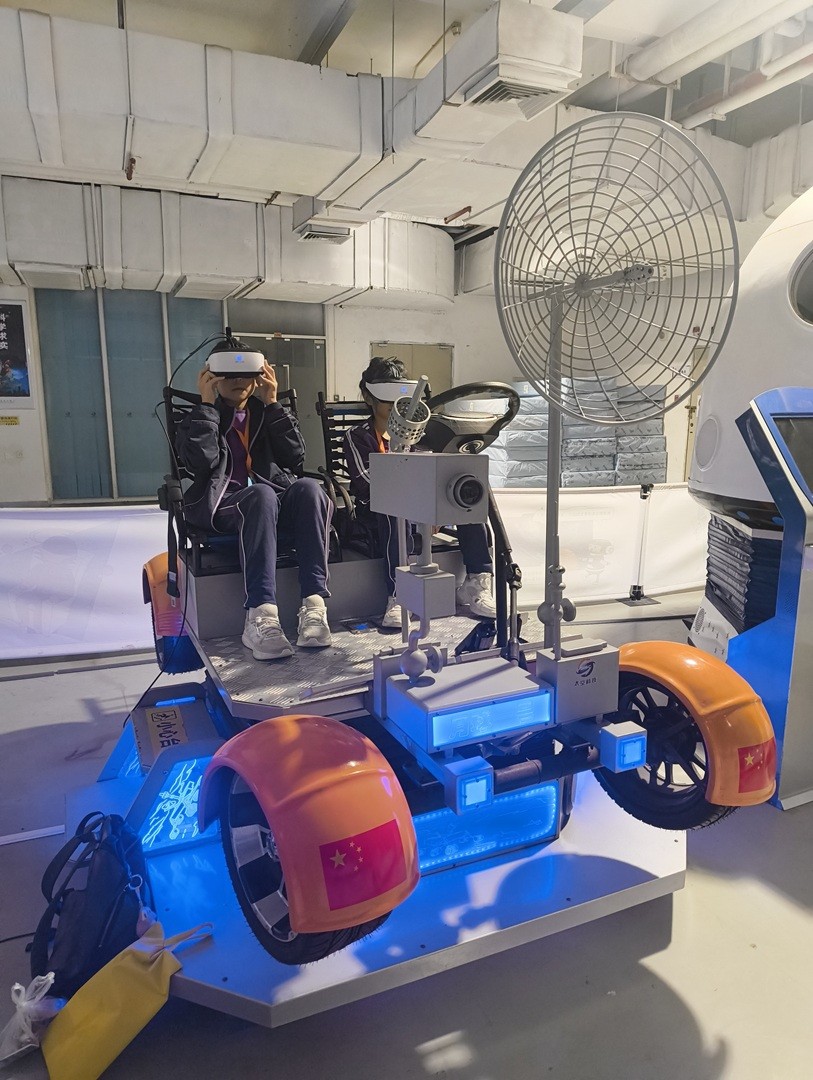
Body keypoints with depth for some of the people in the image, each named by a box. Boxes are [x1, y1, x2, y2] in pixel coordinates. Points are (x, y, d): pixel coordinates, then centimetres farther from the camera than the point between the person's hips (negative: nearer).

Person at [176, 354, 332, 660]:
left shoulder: (267, 413, 24)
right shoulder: (197, 418, 16)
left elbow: (295, 458, 5)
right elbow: (201, 462, -7)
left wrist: (272, 404, 3)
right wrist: (207, 403, -1)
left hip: (278, 503, 3)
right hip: (222, 506, -2)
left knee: (309, 487, -31)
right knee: (261, 494, -37)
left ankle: (314, 606, -41)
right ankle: (260, 616, -50)